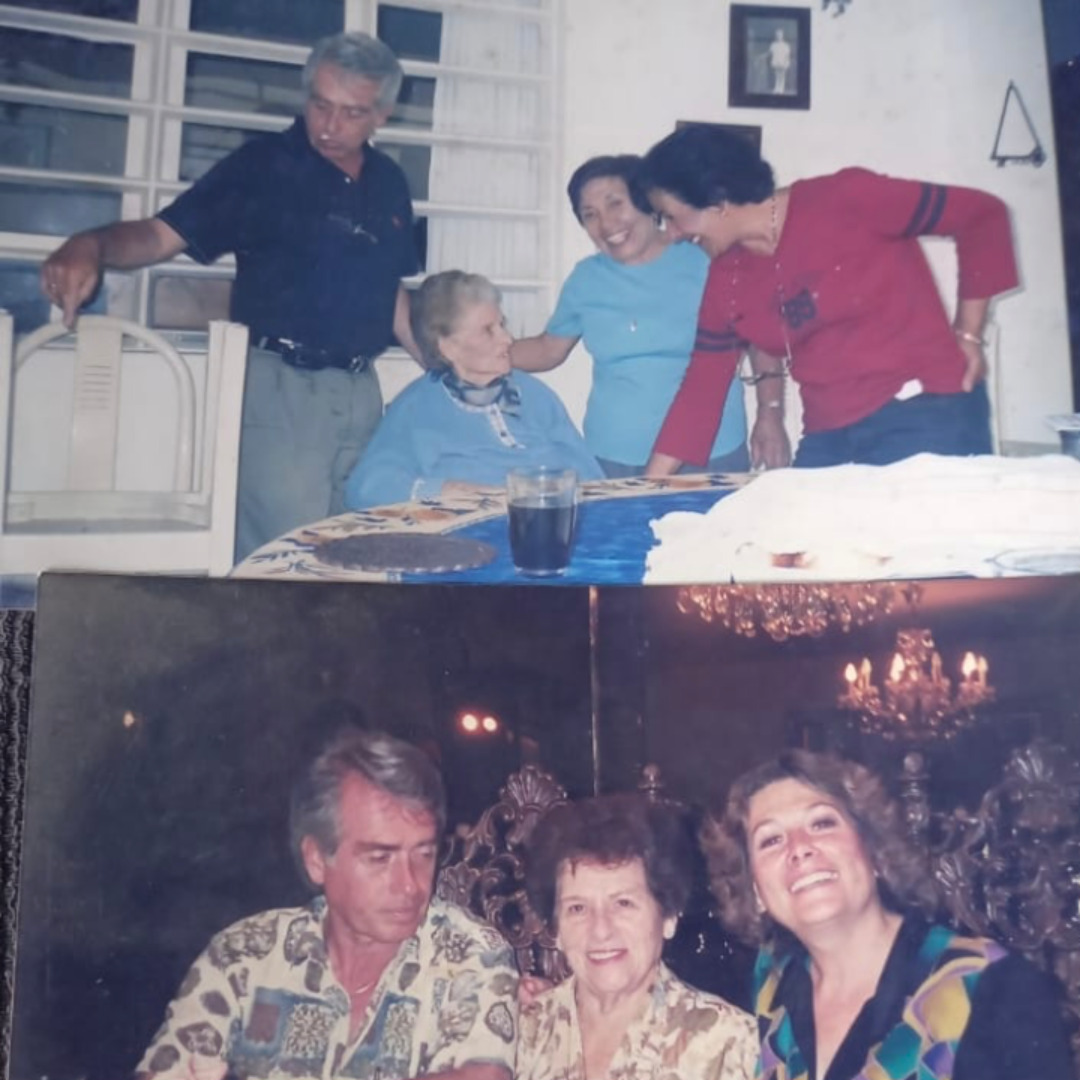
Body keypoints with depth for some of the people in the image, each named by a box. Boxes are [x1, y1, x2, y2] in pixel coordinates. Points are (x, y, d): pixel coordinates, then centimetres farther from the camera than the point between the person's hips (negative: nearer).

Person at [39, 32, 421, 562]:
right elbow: (163, 234, -11)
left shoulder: (389, 183, 10)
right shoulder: (263, 164, -4)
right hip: (281, 387, -5)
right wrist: (91, 246, -31)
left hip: (360, 391, 6)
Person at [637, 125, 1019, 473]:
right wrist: (651, 483, 10)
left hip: (927, 414, -6)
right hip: (828, 438, 6)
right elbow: (702, 384, 13)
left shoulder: (845, 200, -11)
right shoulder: (726, 280, 8)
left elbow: (982, 215, -4)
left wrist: (967, 334, -5)